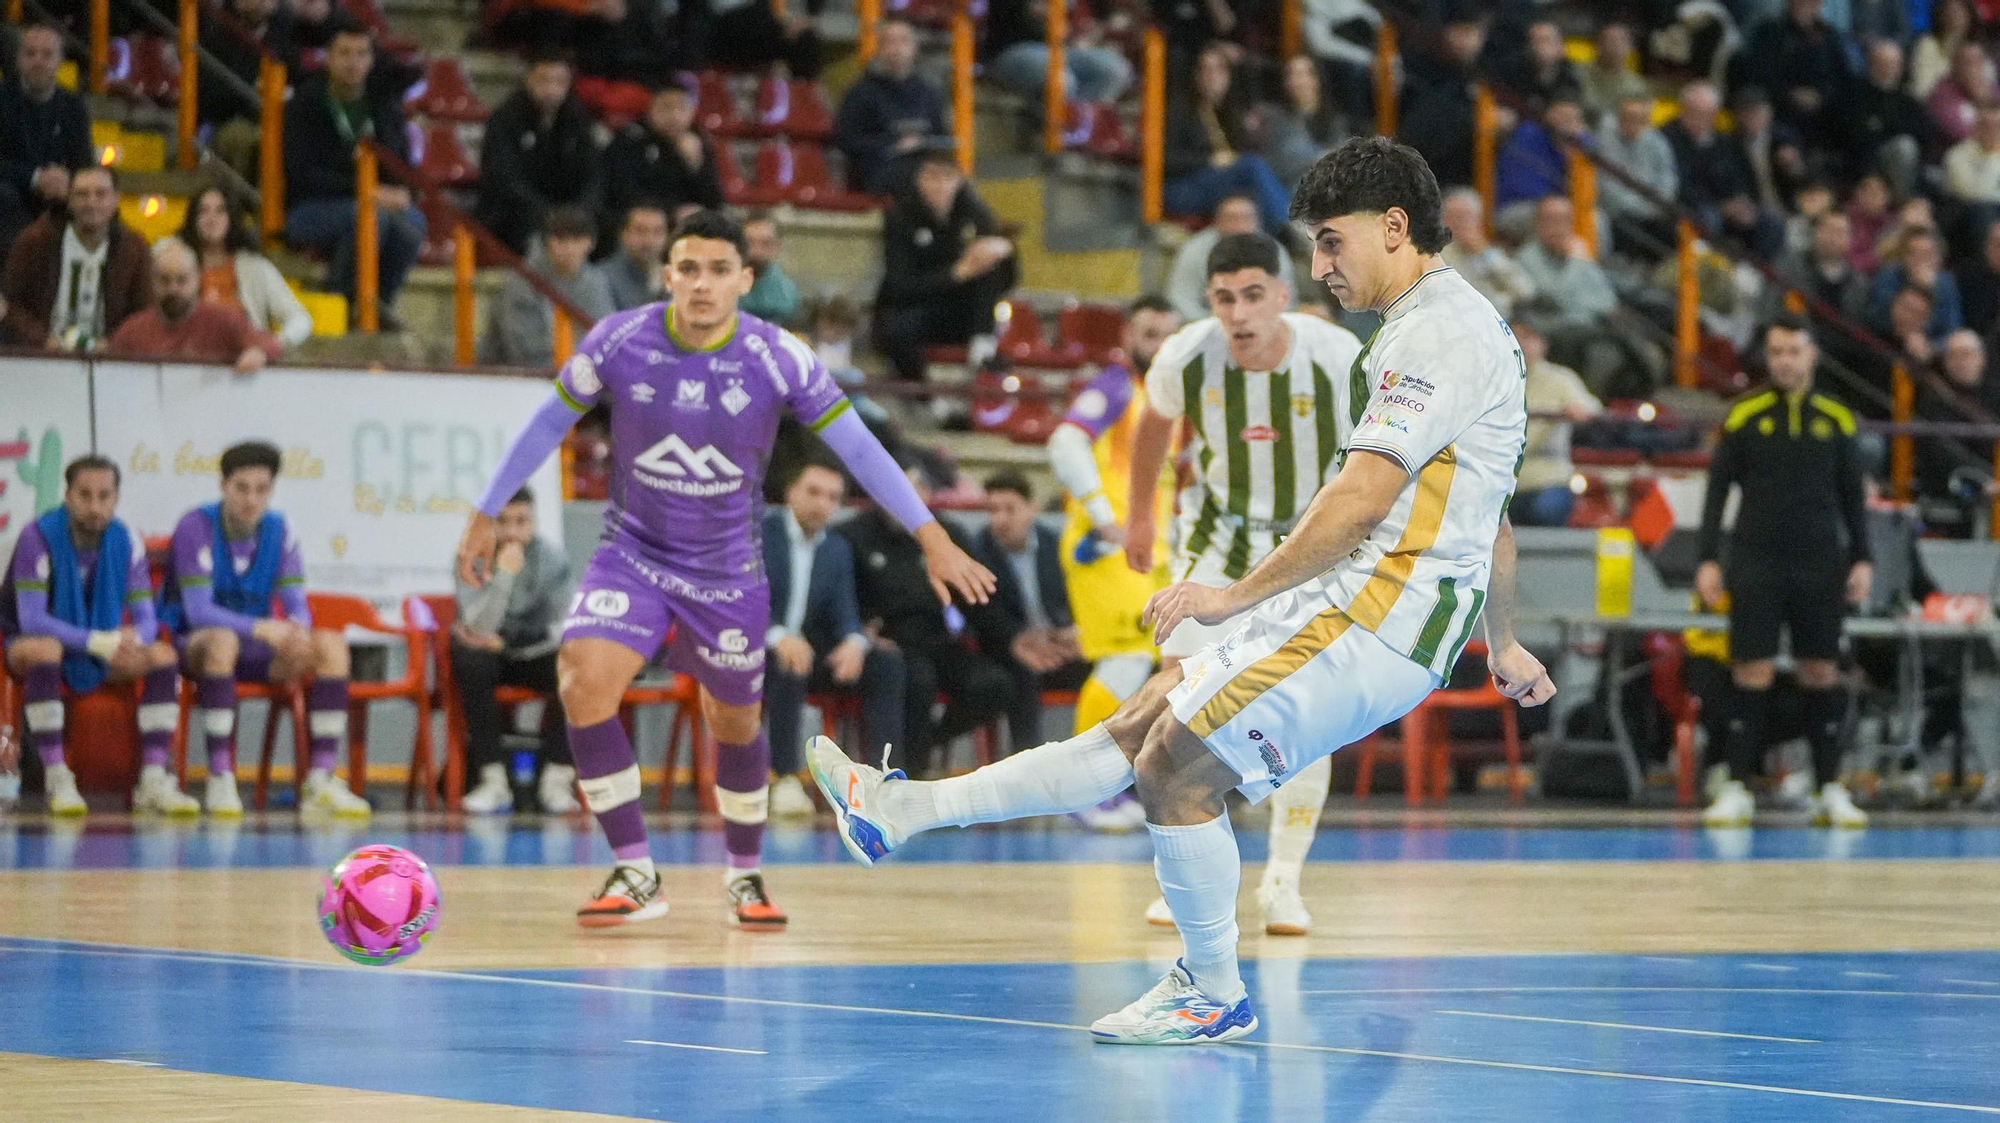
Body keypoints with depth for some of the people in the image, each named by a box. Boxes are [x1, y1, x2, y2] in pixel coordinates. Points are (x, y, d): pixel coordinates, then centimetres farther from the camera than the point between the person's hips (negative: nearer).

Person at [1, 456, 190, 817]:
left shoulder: (127, 542, -5)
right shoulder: (38, 537, -19)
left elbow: (145, 619, -7)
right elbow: (30, 619, -26)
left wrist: (135, 638, -33)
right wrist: (96, 641, -38)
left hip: (103, 650, 5)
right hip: (33, 644, -4)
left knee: (163, 655, -19)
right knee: (43, 649, -39)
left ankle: (154, 781, -22)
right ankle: (57, 780, -35)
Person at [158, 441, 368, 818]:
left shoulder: (278, 531, 1)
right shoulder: (196, 527, -14)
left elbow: (296, 604, -1)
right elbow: (198, 611, -22)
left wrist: (297, 628, -28)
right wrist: (263, 628, -36)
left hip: (253, 646, 5)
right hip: (192, 644, -5)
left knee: (331, 645, -18)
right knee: (222, 640, -40)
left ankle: (320, 782, -21)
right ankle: (220, 781, -37)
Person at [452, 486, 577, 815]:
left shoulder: (553, 558, -12)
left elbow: (565, 627, -13)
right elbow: (479, 627, -26)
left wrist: (504, 642, -18)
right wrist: (504, 575, -37)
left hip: (537, 654, 1)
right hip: (490, 655, -1)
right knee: (471, 663, -35)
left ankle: (557, 780, -22)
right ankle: (493, 782, -31)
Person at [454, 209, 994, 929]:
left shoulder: (777, 357, -14)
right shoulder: (619, 341, -13)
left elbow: (857, 446, -7)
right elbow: (550, 423, 3)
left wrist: (932, 538, -10)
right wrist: (485, 516, 7)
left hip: (728, 575, 1)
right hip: (632, 554, 0)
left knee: (735, 726, 12)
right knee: (583, 682, -24)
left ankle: (745, 874, 40)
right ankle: (636, 876, -14)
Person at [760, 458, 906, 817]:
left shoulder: (838, 550, 14)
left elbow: (844, 615, 7)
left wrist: (855, 642, -20)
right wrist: (778, 637, -34)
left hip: (807, 650, 6)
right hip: (753, 650, -6)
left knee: (887, 662, -15)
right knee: (788, 664, -39)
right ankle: (785, 781, -38)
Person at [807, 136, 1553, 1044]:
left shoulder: (1438, 330, -14)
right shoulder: (1457, 325, 20)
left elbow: (1363, 497, -22)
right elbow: (1487, 514, 28)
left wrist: (1238, 595, -19)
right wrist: (1501, 643, 36)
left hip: (1375, 621, -10)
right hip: (1354, 609, 10)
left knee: (1176, 768, -9)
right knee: (1143, 725, 9)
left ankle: (1213, 995, 4)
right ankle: (903, 812, 10)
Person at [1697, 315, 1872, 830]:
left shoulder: (1836, 419, 6)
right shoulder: (1744, 415, 2)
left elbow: (1852, 495, 12)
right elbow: (1717, 490, 4)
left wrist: (1861, 560, 4)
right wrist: (1708, 560, -3)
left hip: (1819, 566, 2)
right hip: (1755, 564, -1)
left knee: (1822, 672, 3)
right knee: (1752, 673, -4)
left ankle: (1830, 791, 8)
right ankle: (1737, 790, 1)